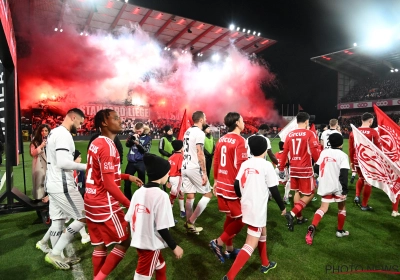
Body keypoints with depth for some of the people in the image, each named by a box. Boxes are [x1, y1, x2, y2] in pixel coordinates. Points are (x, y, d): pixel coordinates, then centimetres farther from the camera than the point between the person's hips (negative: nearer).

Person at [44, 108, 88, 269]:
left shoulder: (54, 132, 15)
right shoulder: (64, 134, -18)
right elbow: (63, 162, -26)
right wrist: (85, 166, -15)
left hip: (53, 183, 10)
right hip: (62, 186, -10)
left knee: (57, 220, 15)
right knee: (83, 218, -1)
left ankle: (57, 257, 25)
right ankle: (54, 254, 6)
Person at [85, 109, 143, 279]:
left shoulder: (96, 143, 9)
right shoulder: (108, 146, -21)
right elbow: (109, 184, -25)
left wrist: (128, 177, 17)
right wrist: (129, 204, -20)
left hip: (92, 201, 9)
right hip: (104, 204, -9)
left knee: (100, 244, 18)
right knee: (124, 241, 6)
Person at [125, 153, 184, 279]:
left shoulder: (138, 192, -1)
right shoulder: (161, 195, -22)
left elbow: (129, 218, 4)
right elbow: (162, 228, -22)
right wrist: (174, 246, -9)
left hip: (138, 241, 7)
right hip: (150, 244, -7)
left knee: (160, 267, 26)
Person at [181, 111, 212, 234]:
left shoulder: (187, 131, 12)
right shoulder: (199, 133, -13)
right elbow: (200, 153, -19)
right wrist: (204, 173, -18)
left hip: (185, 167, 8)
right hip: (194, 168, -8)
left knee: (190, 196, 13)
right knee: (208, 194, 5)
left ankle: (189, 224, 21)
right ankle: (190, 221, 5)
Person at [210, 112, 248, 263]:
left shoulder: (221, 139, 7)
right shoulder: (240, 140, -16)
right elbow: (241, 166, -19)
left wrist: (215, 181, 22)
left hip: (222, 185, 8)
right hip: (234, 186, -8)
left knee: (230, 217, 19)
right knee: (240, 219, 8)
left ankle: (229, 250, 29)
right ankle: (218, 243, 8)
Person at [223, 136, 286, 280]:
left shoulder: (245, 164, 3)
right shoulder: (266, 165, -12)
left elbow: (236, 185, 4)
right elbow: (274, 190, -9)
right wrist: (282, 207, 5)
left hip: (247, 206, 7)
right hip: (258, 209, -7)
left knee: (262, 232, 27)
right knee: (251, 243, -2)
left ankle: (265, 264, 43)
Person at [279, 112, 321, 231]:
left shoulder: (290, 134, 3)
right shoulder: (310, 133, -10)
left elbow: (284, 153, 5)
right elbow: (315, 153, -12)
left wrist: (281, 169, 14)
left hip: (293, 169, 5)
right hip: (305, 169, -5)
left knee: (297, 192, 19)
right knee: (309, 194, 8)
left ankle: (299, 217, 27)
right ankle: (292, 213, -8)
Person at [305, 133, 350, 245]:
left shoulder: (324, 152, 3)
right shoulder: (343, 155, -10)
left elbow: (316, 168, 6)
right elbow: (344, 174, -17)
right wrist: (345, 190, -16)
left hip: (325, 186, 3)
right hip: (337, 187, -3)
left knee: (323, 208, 6)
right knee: (342, 208, 20)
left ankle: (312, 227, -16)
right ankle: (340, 231, 30)